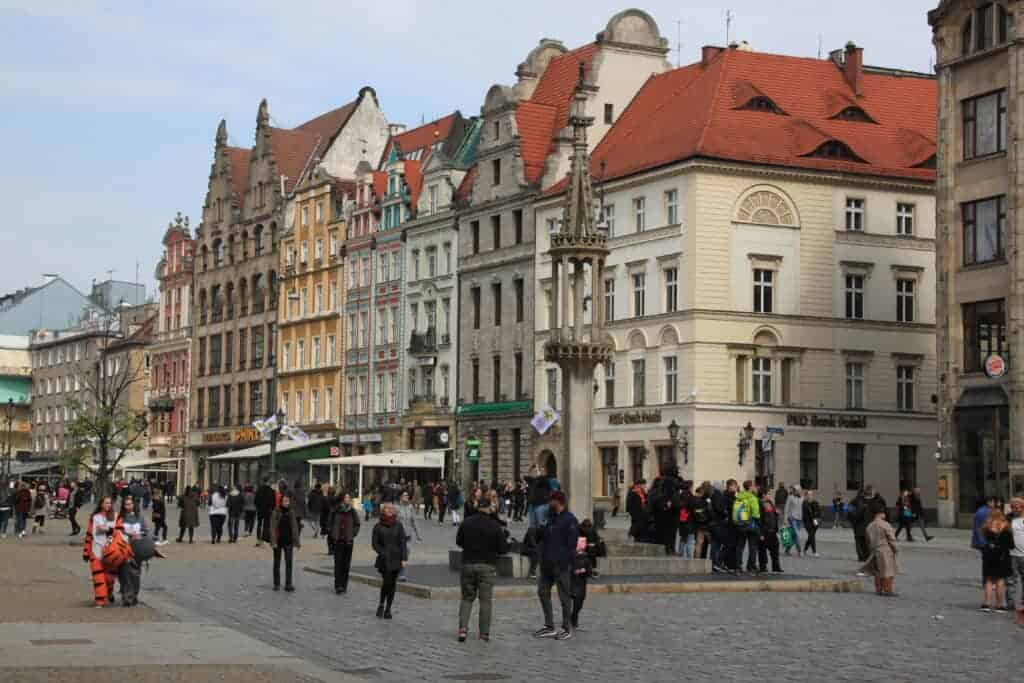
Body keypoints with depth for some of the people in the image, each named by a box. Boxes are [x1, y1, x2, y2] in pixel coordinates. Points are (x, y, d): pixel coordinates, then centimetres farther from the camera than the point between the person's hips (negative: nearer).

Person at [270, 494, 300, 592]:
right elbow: (273, 528, -9)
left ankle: (288, 584, -1)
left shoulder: (291, 513, 4)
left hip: (288, 541, 2)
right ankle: (276, 584, 17)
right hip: (278, 541, -2)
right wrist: (273, 542, -15)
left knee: (289, 562, -2)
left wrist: (297, 541, 6)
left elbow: (295, 527, 8)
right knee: (277, 563, 9)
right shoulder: (275, 512, -6)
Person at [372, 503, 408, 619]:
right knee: (386, 581, -14)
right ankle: (381, 604, 9)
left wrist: (404, 558, -3)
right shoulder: (378, 527, 2)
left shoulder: (398, 525, 4)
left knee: (393, 583, 3)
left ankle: (388, 609, 13)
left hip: (396, 558, 2)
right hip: (384, 559, -2)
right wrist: (382, 553, -12)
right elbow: (375, 544, 3)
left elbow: (402, 542, 4)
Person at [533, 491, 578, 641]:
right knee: (543, 592, 9)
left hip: (561, 565, -8)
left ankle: (567, 629, 10)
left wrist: (564, 562, -20)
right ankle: (549, 627, 18)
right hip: (546, 563, 8)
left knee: (564, 596, 1)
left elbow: (571, 544, -14)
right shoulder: (549, 517, 14)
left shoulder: (569, 520, -11)